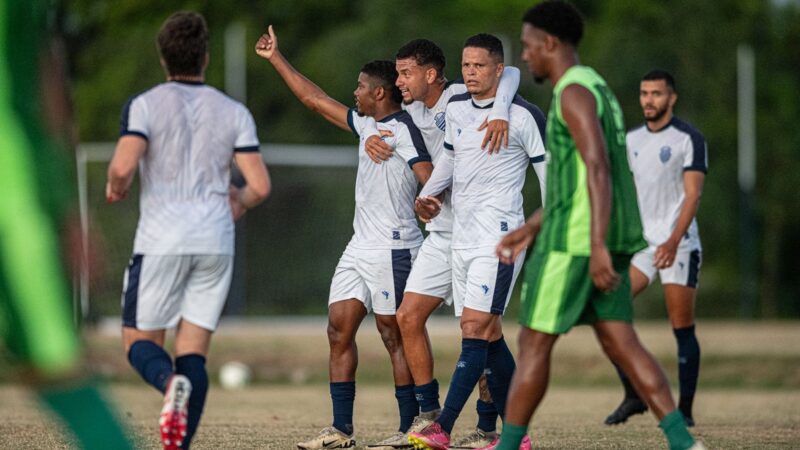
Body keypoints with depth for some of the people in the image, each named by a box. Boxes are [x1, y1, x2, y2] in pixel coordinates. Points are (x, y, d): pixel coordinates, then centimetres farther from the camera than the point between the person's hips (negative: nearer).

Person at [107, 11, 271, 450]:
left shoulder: (145, 105, -2)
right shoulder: (234, 113, 6)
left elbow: (122, 167, -17)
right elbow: (260, 186, 1)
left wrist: (115, 189, 6)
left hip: (161, 242, -3)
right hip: (215, 243, 3)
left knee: (140, 342, 8)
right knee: (193, 352, 6)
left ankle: (170, 382, -26)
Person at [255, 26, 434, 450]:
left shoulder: (402, 129, -11)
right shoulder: (365, 124, 16)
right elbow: (313, 98, 25)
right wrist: (275, 58, 28)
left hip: (393, 248, -9)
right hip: (359, 247, 9)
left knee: (395, 336, -5)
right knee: (339, 328, 4)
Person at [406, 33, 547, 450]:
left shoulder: (524, 115, -8)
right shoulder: (455, 108, 12)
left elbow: (550, 172, -5)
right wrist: (427, 194, 15)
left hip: (500, 236, -8)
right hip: (462, 238, 8)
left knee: (474, 327, -14)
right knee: (489, 335, 7)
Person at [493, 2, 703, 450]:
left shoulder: (574, 92, -13)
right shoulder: (596, 92, 21)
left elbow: (598, 170, -23)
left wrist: (598, 247, -29)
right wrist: (531, 228, 30)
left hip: (577, 237, -10)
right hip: (611, 235, 10)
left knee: (534, 343, -1)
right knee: (621, 343, 4)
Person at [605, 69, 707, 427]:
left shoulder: (689, 139, -5)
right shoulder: (631, 140, 13)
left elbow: (692, 195, -12)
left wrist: (673, 241, -23)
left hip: (678, 246, -5)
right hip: (640, 243, 6)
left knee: (682, 328, -4)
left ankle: (685, 410, 4)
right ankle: (633, 396, 1)